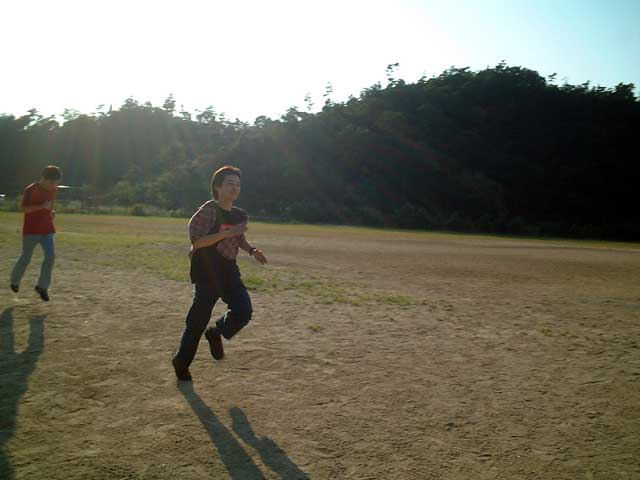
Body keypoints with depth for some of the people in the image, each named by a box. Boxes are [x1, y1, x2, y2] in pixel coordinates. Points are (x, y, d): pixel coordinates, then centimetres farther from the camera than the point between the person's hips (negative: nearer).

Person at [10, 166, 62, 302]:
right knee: (25, 258, 6)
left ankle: (42, 286, -1)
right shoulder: (31, 190, -13)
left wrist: (52, 211, 5)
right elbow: (24, 208, -18)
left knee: (51, 256, -11)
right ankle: (15, 280, 33)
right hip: (31, 230, -4)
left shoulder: (53, 190, 4)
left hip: (48, 230, 4)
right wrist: (42, 206, -30)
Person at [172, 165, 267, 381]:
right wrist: (227, 233, -26)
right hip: (206, 272, -6)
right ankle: (181, 361, 23)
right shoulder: (209, 210, -13)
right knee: (198, 319, 1)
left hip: (229, 272, 6)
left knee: (244, 311, -10)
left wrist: (252, 250, 4)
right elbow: (196, 241, -21)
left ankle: (216, 334, 20)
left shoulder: (239, 215, 9)